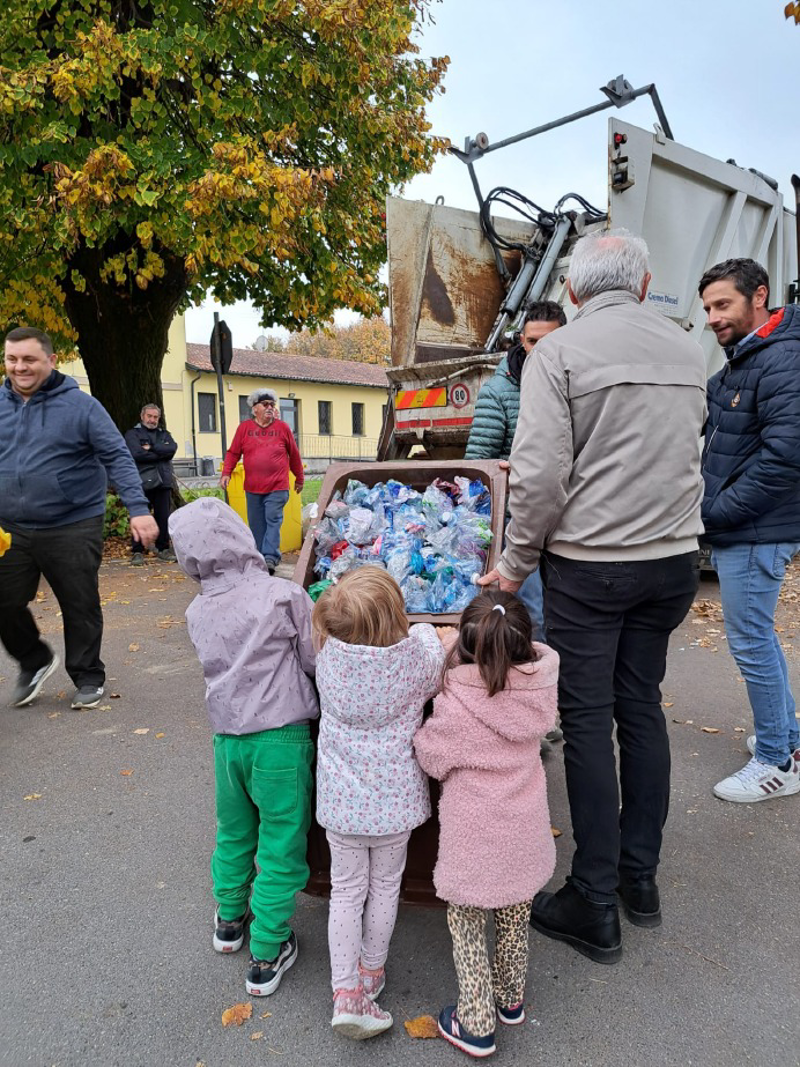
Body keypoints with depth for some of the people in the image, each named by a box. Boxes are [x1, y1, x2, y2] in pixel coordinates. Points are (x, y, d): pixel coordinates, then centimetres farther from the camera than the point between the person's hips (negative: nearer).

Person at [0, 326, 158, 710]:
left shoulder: (79, 404, -6)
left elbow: (117, 457, -9)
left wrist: (138, 508, -19)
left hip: (73, 528, -4)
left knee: (80, 607, 5)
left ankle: (87, 677, 25)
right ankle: (34, 662, 33)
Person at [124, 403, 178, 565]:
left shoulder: (164, 434, 21)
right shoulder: (133, 434, 7)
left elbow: (172, 448, -1)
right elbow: (137, 454, -11)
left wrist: (151, 448, -8)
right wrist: (160, 453, -3)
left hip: (163, 482, 4)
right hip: (142, 482, -4)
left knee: (164, 518, 5)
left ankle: (163, 549, 15)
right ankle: (137, 551, 4)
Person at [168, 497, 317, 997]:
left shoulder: (198, 612, 0)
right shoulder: (285, 596, -16)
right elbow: (318, 662, -9)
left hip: (226, 736, 5)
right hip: (279, 737, -5)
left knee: (234, 833, 26)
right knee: (281, 845, 10)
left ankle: (230, 921, 46)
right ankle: (267, 956, 22)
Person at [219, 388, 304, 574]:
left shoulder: (282, 427, 4)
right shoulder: (244, 427, 5)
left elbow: (294, 455, 11)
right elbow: (233, 453, 8)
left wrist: (299, 478, 16)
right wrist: (226, 473, -5)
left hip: (277, 487, -2)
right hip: (252, 488, 2)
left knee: (273, 521, -11)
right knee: (257, 524, 8)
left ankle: (270, 558, -13)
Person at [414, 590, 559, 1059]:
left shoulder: (456, 706, -27)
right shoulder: (540, 686, -15)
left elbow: (431, 759, -12)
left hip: (474, 840, -5)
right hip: (524, 833, 5)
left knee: (467, 927, 18)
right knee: (515, 919, 26)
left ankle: (477, 1025, 30)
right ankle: (511, 999, 48)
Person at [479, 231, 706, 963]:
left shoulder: (559, 352, -9)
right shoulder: (687, 351, 10)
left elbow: (540, 473, -16)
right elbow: (687, 453, 17)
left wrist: (515, 562, -5)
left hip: (588, 564, -5)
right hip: (673, 557, 6)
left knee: (587, 719, 4)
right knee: (642, 707, 16)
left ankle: (595, 905, 14)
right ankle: (640, 876, 28)